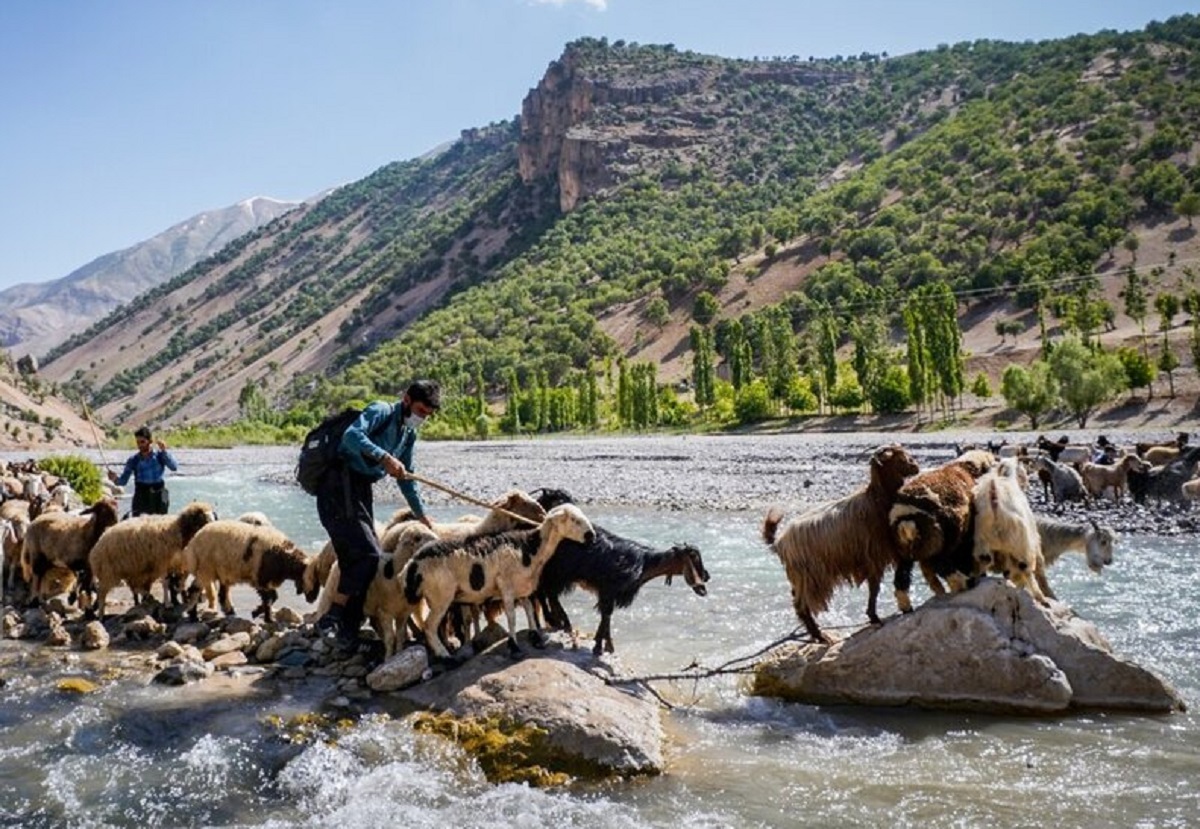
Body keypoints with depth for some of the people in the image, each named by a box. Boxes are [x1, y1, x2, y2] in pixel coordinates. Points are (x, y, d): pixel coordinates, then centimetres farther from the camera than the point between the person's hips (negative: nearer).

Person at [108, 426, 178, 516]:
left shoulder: (159, 455, -3)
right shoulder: (133, 460, -1)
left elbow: (174, 467, -18)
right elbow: (123, 480, 0)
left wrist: (164, 451, -24)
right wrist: (115, 479, -22)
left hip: (158, 496, 0)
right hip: (141, 497, 0)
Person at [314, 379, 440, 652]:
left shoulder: (409, 435, 19)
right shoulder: (382, 411, -6)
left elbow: (406, 478, 31)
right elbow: (352, 436, -25)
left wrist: (421, 514, 35)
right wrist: (384, 457, -35)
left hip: (360, 492, 9)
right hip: (338, 487, -9)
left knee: (357, 558, 8)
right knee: (368, 553, -16)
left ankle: (348, 632, 14)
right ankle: (332, 617, -9)